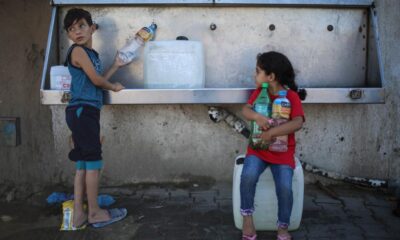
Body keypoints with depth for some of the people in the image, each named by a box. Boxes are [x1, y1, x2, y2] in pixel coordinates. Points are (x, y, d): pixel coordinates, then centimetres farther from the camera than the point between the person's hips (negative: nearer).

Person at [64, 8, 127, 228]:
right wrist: (114, 87, 6)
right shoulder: (78, 50, -8)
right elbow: (96, 80, -12)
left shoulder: (91, 53, 19)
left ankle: (78, 214, 12)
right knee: (93, 163, -4)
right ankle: (94, 213, 6)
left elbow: (99, 80, 15)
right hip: (82, 111, -9)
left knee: (83, 165, 8)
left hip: (85, 112, 9)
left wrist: (116, 65, 21)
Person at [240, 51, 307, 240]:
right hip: (258, 147, 3)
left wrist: (271, 133, -30)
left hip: (282, 151, -2)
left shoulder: (292, 96, -8)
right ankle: (247, 219, -7)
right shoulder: (259, 92, 6)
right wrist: (256, 116, -30)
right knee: (248, 176, -26)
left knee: (285, 187, -23)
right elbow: (245, 110, -7)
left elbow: (298, 123, -22)